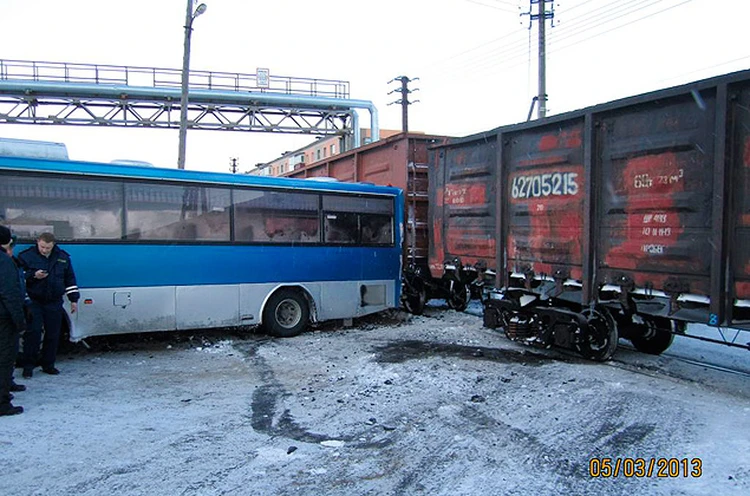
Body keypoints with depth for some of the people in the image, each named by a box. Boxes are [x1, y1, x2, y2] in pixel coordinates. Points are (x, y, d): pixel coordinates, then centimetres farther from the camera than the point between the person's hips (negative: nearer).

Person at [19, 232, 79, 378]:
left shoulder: (63, 257, 4)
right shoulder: (27, 256, -4)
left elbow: (70, 279, 11)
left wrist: (73, 300, 9)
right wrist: (33, 276, -20)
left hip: (54, 303, 3)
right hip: (33, 302, -3)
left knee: (53, 334, 6)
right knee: (33, 332, -7)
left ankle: (48, 364, 18)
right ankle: (28, 365, 5)